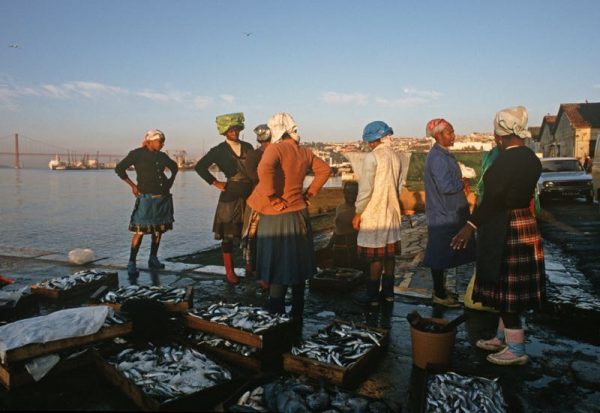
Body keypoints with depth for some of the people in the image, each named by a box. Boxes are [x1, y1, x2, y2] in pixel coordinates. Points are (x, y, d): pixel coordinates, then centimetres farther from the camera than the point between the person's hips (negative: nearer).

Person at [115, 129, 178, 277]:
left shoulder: (161, 156, 9)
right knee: (140, 231, -11)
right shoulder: (137, 154, -4)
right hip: (146, 198, -6)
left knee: (159, 230, 8)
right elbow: (119, 168, -3)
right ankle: (131, 263, -4)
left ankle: (153, 259, 19)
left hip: (163, 198, 6)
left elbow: (174, 167, 27)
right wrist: (133, 185, -5)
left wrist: (170, 182, 16)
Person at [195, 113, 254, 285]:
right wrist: (215, 182, -5)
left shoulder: (248, 147, 10)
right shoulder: (219, 150, -1)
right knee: (228, 235, 2)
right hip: (231, 196, -3)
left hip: (250, 195, 4)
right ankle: (229, 272, 11)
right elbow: (200, 167, -1)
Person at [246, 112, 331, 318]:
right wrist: (310, 192, 12)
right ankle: (297, 314, 27)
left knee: (278, 269, 2)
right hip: (299, 214, 6)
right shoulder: (304, 151, 6)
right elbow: (325, 170, 15)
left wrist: (272, 198, -21)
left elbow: (265, 169, -32)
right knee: (298, 267, 15)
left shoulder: (275, 148, -14)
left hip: (277, 217, -6)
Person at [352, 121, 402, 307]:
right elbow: (398, 187, 12)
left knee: (375, 257, -1)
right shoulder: (395, 157, 6)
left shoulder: (372, 157, -15)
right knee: (389, 254, 12)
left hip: (374, 214, -7)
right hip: (392, 214, 7)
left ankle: (373, 296, 7)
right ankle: (388, 292, 22)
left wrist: (358, 212, -8)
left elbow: (365, 189, -17)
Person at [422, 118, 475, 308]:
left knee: (443, 254, 18)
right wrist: (463, 183, -9)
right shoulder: (438, 158, -20)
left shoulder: (443, 155, 12)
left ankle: (440, 289, 31)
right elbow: (446, 186, -27)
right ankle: (439, 295, 13)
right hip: (443, 214, -10)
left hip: (447, 213, 10)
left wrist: (460, 182, -1)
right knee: (440, 256, 1)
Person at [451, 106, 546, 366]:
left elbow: (493, 198, -23)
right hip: (524, 224, 9)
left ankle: (516, 350, 15)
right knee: (510, 288, 18)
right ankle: (502, 337, 32)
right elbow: (523, 192, 12)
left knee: (506, 288, 2)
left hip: (505, 230, -9)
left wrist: (471, 225, -20)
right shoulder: (531, 158, 8)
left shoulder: (506, 159, -19)